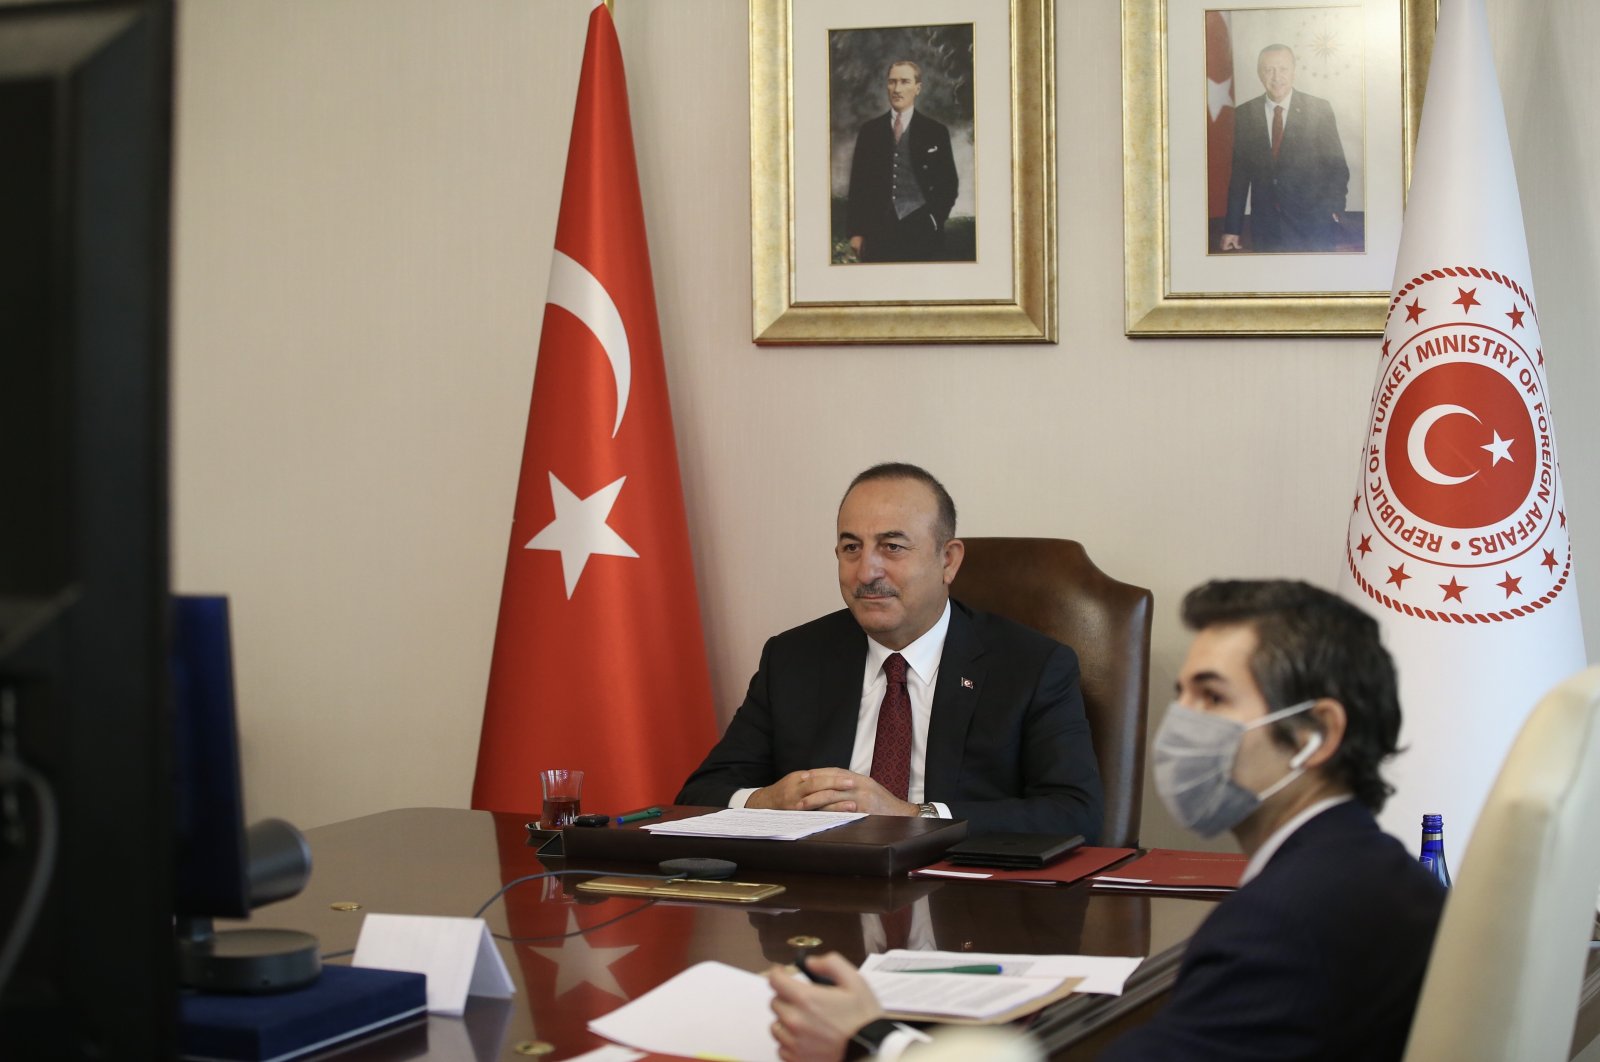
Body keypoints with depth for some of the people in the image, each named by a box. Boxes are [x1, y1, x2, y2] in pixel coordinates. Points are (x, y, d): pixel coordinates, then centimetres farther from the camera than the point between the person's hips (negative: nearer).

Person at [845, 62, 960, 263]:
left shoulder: (935, 132, 6)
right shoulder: (870, 131, 11)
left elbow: (949, 183, 9)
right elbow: (858, 184, 10)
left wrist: (935, 220, -1)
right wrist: (856, 231, 4)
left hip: (920, 231, -1)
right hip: (878, 230, 1)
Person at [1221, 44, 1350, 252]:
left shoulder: (1318, 109, 1)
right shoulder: (1244, 114, 6)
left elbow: (1337, 166, 2)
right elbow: (1239, 172, 7)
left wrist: (1333, 209, -11)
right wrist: (1232, 228, 4)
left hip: (1313, 226, -1)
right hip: (1265, 226, 1)